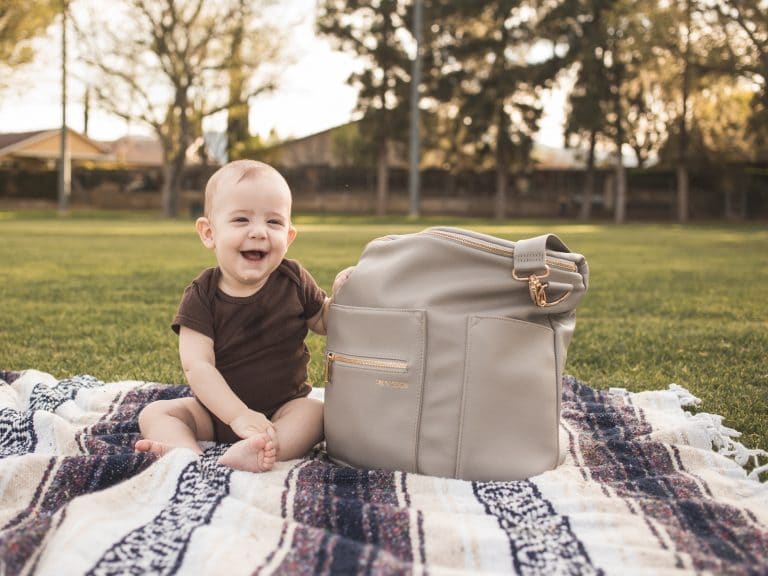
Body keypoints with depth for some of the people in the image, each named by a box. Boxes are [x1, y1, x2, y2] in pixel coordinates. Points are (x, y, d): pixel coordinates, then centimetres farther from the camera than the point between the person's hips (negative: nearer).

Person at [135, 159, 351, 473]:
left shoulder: (294, 280, -5)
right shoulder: (202, 295, -11)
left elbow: (323, 323, 12)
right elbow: (197, 365, -19)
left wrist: (339, 297, -12)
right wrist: (239, 416, -31)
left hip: (283, 408, 0)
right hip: (216, 409, 0)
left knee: (315, 412, -28)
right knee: (153, 413, -17)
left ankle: (250, 454, -50)